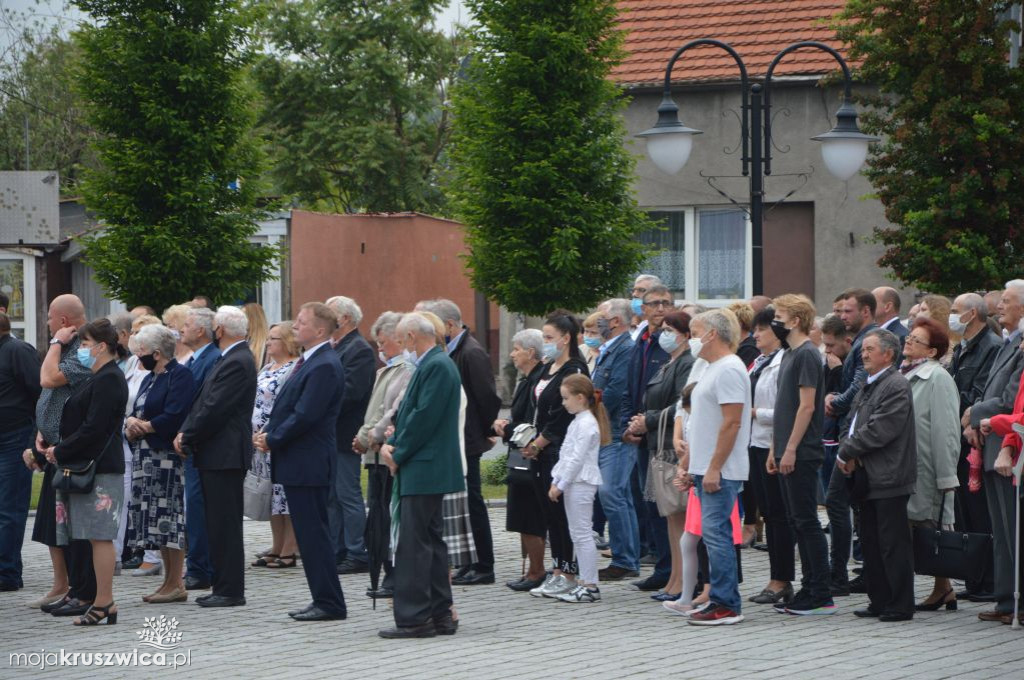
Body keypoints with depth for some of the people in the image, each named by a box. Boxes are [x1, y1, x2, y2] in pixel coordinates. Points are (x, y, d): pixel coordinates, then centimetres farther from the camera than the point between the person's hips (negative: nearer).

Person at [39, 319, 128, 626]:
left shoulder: (108, 380, -13)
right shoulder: (100, 378, 18)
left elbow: (93, 428, -19)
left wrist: (61, 452, -12)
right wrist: (57, 450, 12)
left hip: (99, 469, -10)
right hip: (89, 465, 10)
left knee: (99, 536, -7)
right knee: (97, 536, 9)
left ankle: (104, 603, -6)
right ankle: (103, 602, 11)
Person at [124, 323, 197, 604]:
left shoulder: (180, 376, -9)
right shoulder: (149, 378, 21)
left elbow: (173, 417, -19)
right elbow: (135, 412, 20)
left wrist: (143, 427, -10)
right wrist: (131, 422, -3)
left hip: (167, 455, -9)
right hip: (145, 457, 9)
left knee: (168, 517, -7)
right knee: (156, 519, 10)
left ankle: (175, 584, -3)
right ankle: (170, 580, 16)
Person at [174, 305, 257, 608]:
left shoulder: (237, 363, -16)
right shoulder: (230, 359, 16)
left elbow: (214, 409, -20)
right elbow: (203, 402, 16)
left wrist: (187, 437, -10)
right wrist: (185, 432, 3)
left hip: (224, 456, -10)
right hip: (217, 455, 10)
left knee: (225, 524, -6)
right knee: (220, 524, 12)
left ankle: (230, 591, -3)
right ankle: (224, 587, 17)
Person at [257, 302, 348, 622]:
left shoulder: (325, 366, -18)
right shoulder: (310, 362, 14)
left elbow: (305, 416, -22)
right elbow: (290, 407, 18)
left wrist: (272, 440, -12)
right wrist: (268, 434, 4)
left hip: (307, 463, -10)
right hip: (298, 463, 10)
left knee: (313, 533, -6)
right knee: (309, 534, 13)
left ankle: (329, 603, -1)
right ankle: (323, 599, 18)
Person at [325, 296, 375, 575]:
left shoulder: (359, 349, -13)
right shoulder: (333, 348, 15)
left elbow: (351, 390, -22)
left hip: (344, 436, -9)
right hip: (328, 434, 9)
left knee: (348, 494, -7)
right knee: (330, 496, 12)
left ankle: (358, 556, -3)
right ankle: (337, 553, 17)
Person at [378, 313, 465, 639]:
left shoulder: (437, 367, -16)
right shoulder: (430, 365, 17)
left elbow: (424, 417, -20)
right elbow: (410, 412, 19)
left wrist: (398, 453, -11)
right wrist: (393, 445, 4)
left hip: (423, 470, -11)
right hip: (426, 469, 11)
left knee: (413, 544, -9)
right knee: (430, 541, 13)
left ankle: (414, 618, -8)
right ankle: (440, 614, 18)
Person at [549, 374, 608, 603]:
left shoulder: (586, 424, -15)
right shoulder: (578, 422, 17)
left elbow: (577, 458, -19)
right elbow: (565, 455, 20)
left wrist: (560, 484, -16)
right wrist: (556, 481, 14)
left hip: (581, 482, -10)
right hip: (573, 482, 10)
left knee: (582, 533, -9)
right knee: (577, 533, 12)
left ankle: (590, 586, -8)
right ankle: (584, 581, 15)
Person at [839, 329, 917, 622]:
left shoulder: (897, 386, -13)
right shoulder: (868, 386, 17)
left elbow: (879, 431, -19)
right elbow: (853, 424, 20)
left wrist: (847, 452, -10)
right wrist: (848, 454, 0)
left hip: (889, 478, -9)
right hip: (869, 478, 9)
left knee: (893, 544, -5)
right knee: (871, 543, 13)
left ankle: (901, 606, 0)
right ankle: (879, 601, 20)